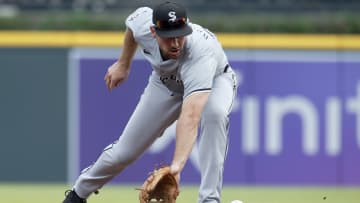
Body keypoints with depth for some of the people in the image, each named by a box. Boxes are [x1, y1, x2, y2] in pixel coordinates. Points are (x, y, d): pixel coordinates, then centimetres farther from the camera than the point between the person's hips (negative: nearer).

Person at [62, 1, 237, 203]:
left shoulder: (199, 51, -48)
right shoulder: (142, 22, -33)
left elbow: (190, 116, -60)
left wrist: (177, 164, -72)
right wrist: (123, 64, 8)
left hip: (215, 80, -4)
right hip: (166, 84, 4)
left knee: (215, 112, -40)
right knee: (124, 152, 2)